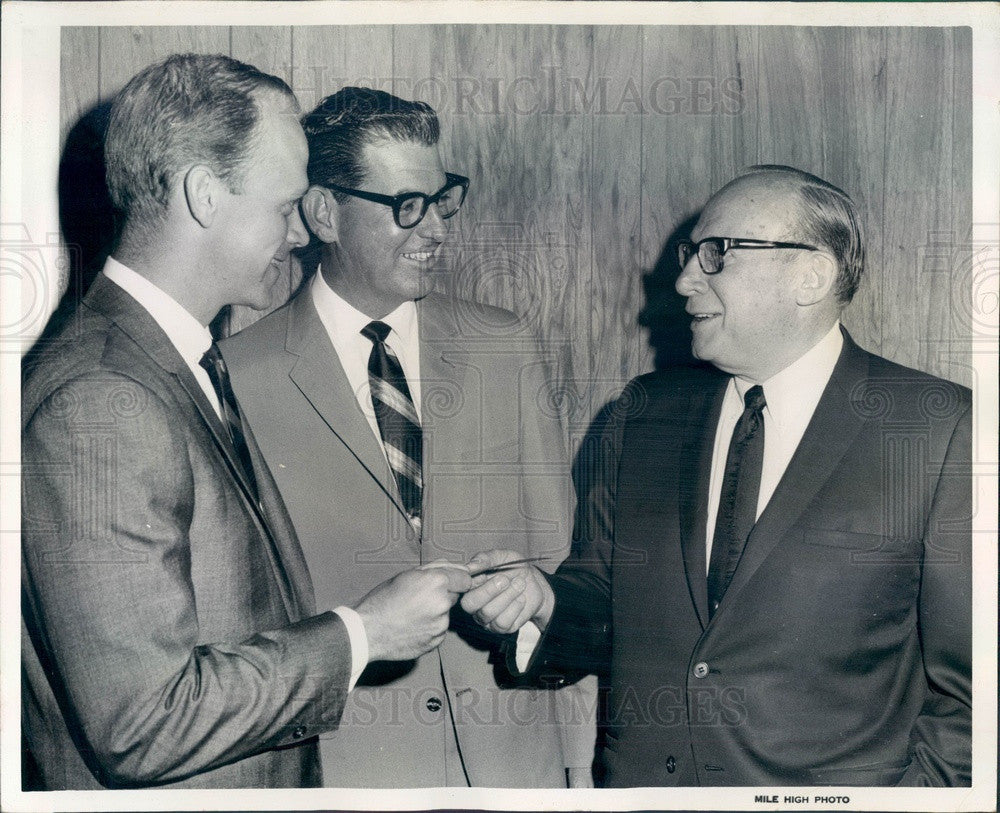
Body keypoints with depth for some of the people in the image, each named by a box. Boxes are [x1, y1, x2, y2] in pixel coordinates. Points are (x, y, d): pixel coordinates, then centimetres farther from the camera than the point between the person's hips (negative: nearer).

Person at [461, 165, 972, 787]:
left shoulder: (943, 430, -11)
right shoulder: (645, 411, 3)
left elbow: (968, 685, -9)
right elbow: (604, 607, 7)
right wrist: (543, 606, -11)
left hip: (833, 785, -3)